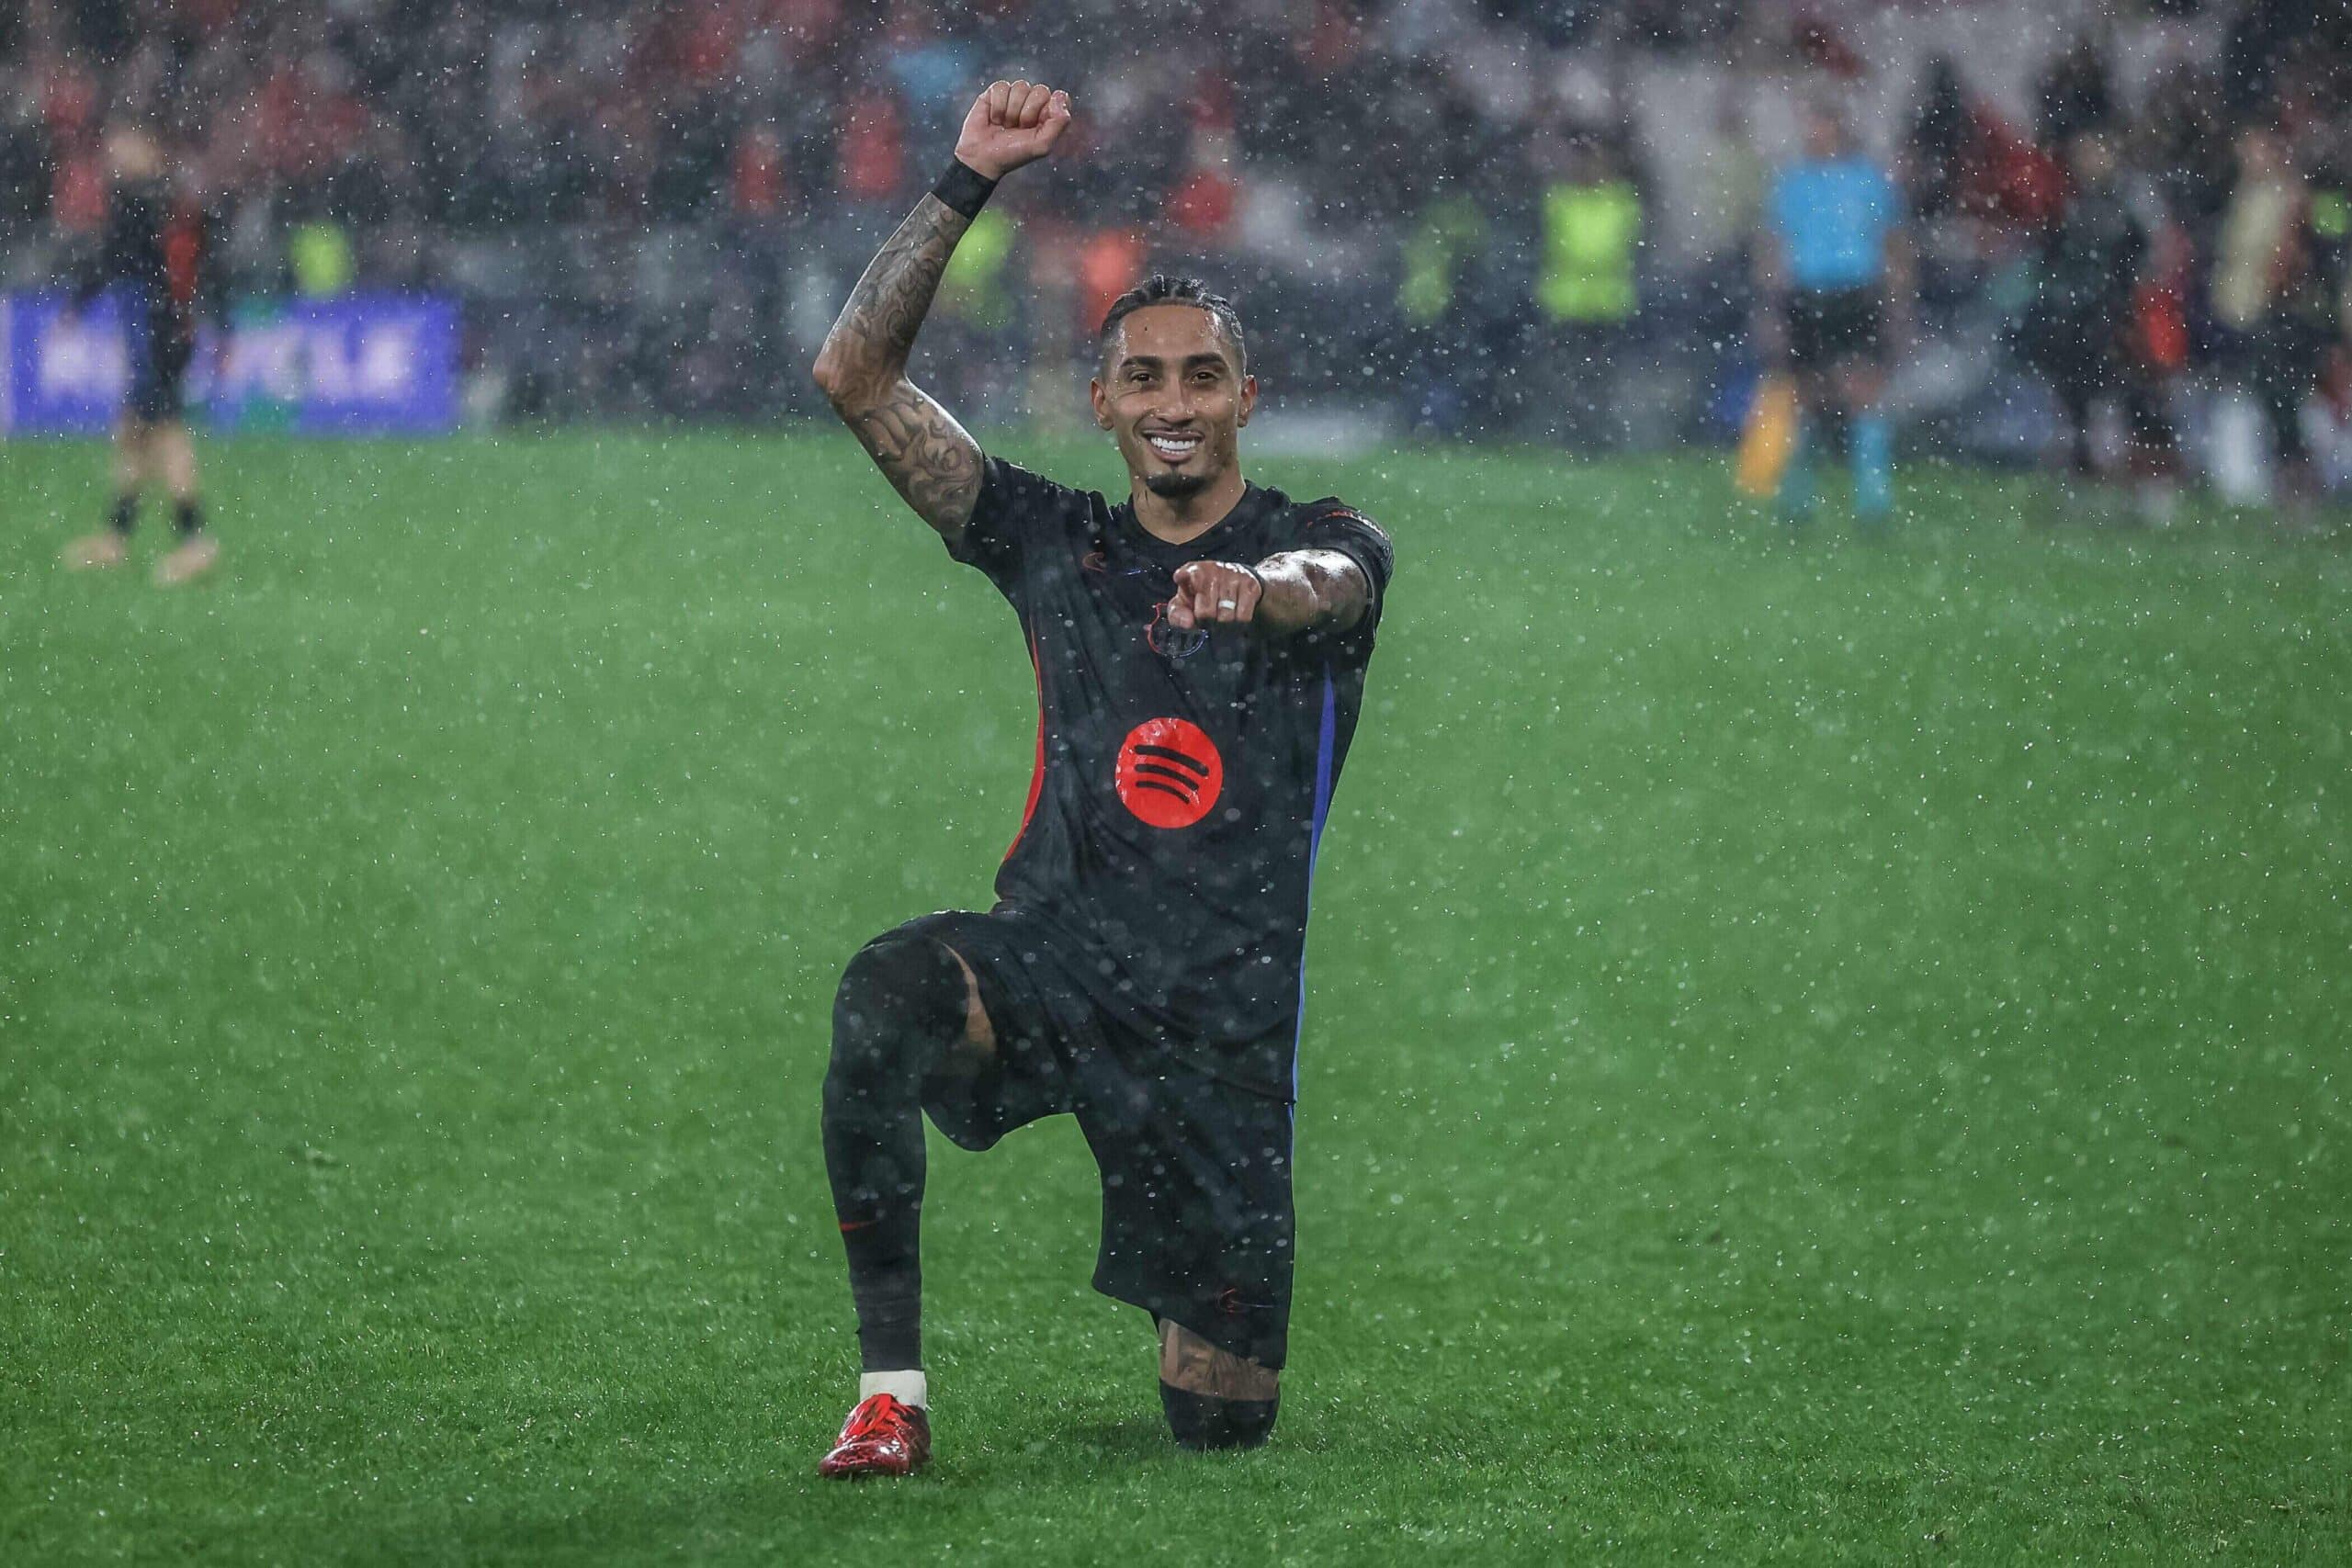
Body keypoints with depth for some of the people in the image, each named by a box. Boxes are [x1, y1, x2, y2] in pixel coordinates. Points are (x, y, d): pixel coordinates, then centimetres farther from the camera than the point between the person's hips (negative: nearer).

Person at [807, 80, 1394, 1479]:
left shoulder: (1331, 545, 4)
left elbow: (1322, 583, -23)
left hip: (1226, 1021, -1)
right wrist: (970, 182, -3)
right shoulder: (1056, 542, 10)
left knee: (1223, 1421, -1)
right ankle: (893, 1388, -28)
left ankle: (1209, 1334, 39)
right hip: (1053, 956, 1)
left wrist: (1252, 589, -47)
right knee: (888, 990, -36)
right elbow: (857, 376, 5)